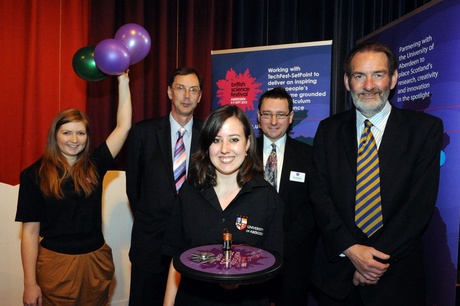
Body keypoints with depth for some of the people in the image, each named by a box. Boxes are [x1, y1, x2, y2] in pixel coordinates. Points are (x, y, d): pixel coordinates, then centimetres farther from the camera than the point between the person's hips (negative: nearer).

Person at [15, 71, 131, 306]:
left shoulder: (94, 165, 0)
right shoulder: (35, 174, -6)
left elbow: (123, 126, -4)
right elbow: (30, 231, -7)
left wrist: (123, 81, -6)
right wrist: (30, 284, -8)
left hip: (96, 262, 3)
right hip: (55, 263, -3)